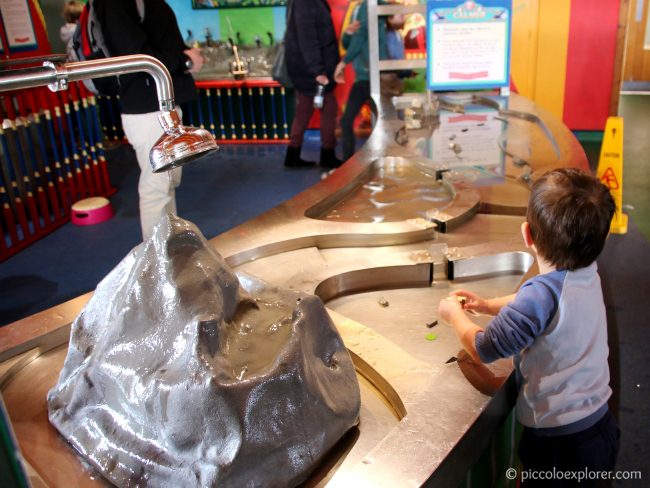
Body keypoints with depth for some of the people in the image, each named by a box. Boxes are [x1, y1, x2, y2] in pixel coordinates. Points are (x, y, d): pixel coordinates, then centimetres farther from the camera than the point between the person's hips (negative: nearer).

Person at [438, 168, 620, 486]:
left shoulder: (543, 293, -30)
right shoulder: (587, 277, -4)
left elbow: (482, 349, -19)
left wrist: (454, 314, -3)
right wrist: (488, 305, 8)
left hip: (561, 442, -8)